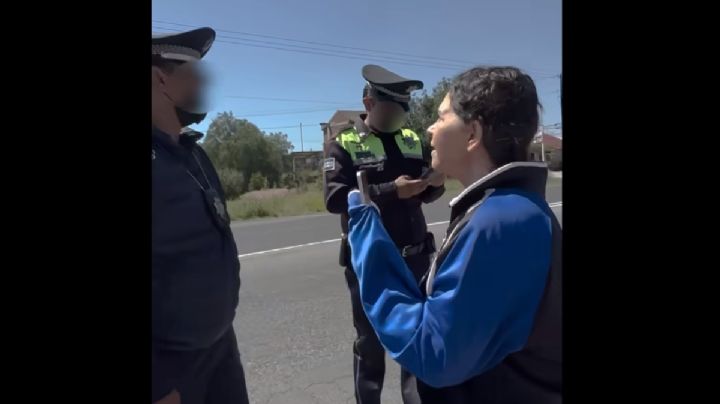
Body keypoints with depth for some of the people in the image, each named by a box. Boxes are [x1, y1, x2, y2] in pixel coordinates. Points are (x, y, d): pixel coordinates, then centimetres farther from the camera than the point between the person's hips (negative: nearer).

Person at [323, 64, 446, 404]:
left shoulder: (412, 140, 7)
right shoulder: (344, 143, -7)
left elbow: (424, 195, 12)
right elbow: (334, 198, -18)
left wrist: (436, 183, -11)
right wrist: (391, 191, -25)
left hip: (414, 257, 4)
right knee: (370, 340, 12)